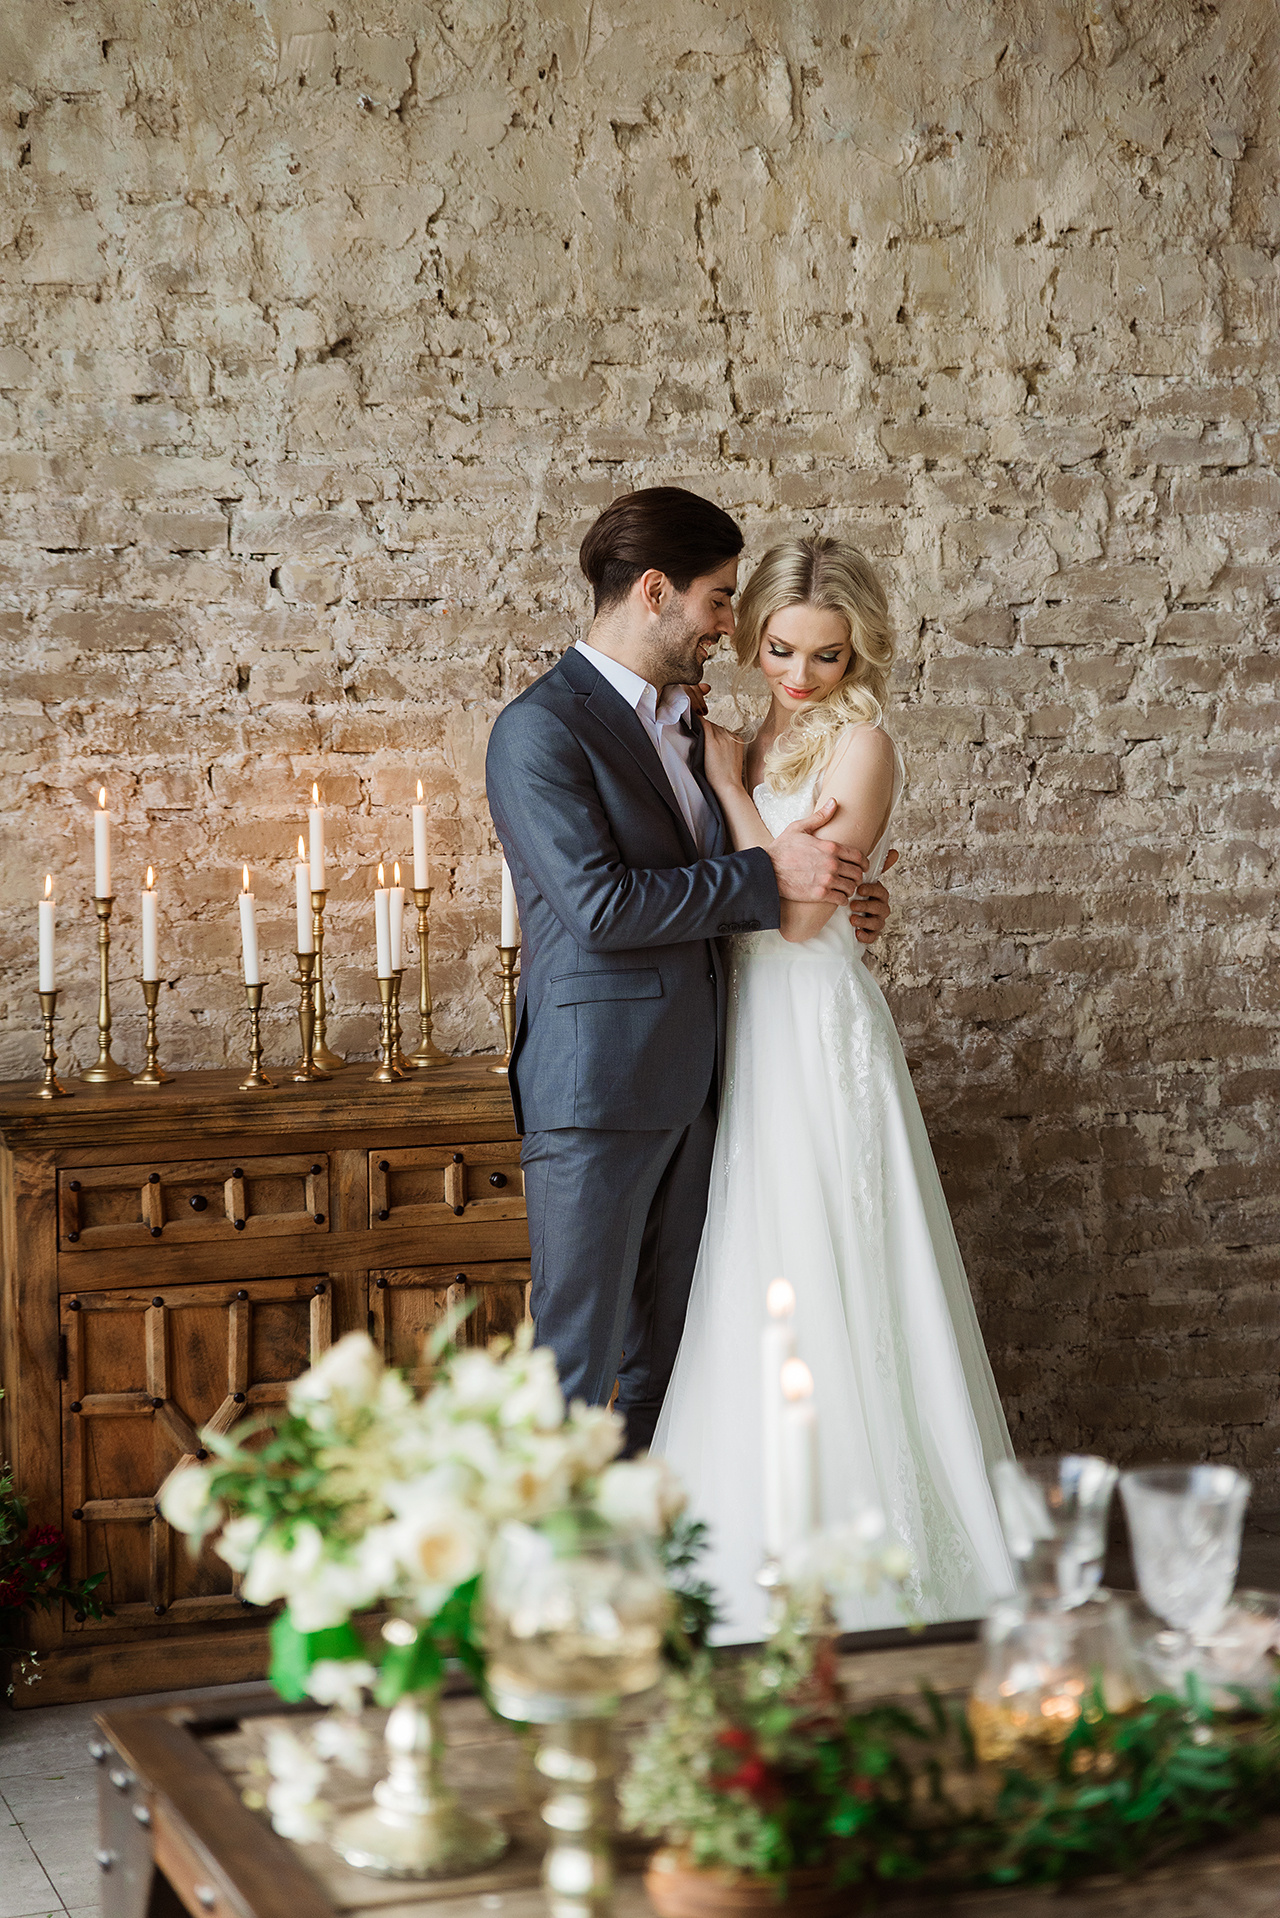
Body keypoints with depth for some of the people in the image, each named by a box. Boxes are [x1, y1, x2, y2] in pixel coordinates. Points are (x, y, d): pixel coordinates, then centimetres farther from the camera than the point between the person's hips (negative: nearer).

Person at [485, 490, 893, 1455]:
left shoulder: (683, 724, 16)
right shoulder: (540, 729, -12)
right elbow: (599, 907, -21)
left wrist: (823, 899, 8)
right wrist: (766, 875, -16)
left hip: (686, 1082, 9)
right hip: (595, 1086, -8)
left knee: (664, 1354, 13)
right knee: (578, 1360, -3)